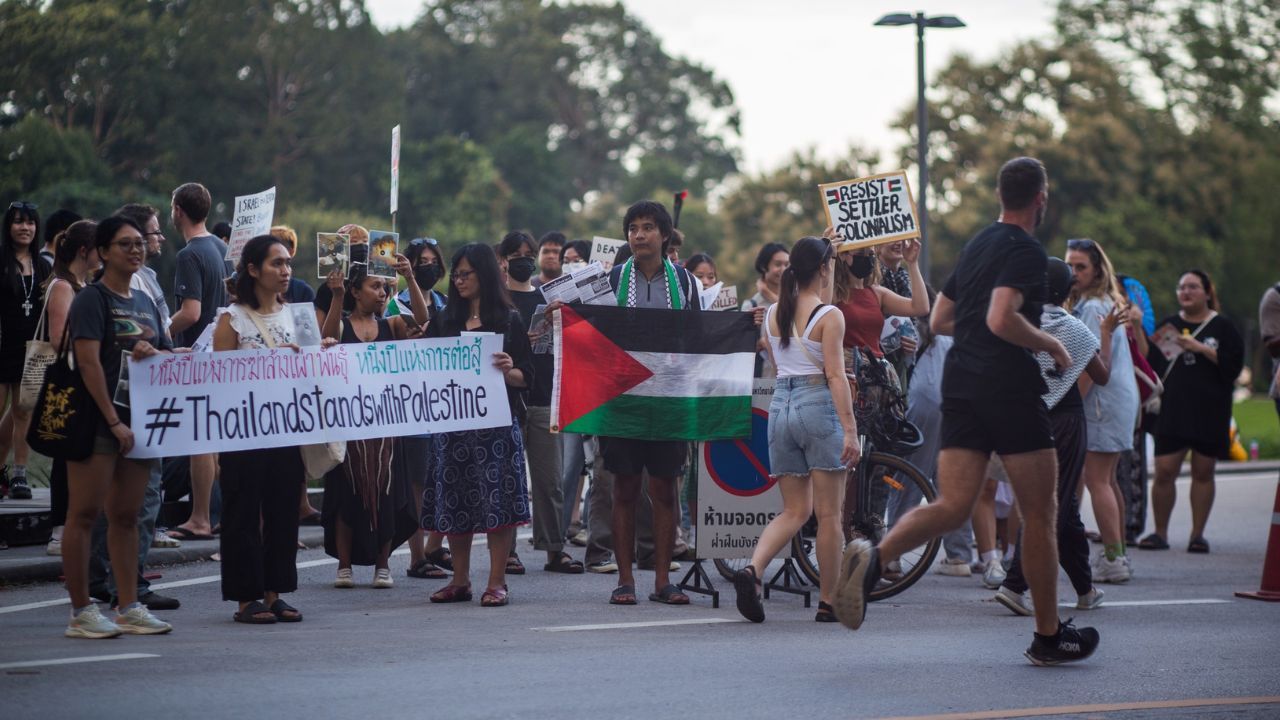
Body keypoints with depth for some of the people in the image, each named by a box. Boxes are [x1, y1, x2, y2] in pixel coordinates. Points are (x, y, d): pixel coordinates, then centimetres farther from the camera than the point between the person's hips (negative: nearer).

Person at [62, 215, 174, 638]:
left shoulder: (145, 303, 17)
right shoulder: (91, 300, -6)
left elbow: (172, 357, 22)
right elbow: (89, 363, -15)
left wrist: (153, 353, -3)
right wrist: (114, 421, -19)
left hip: (140, 420, 7)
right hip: (97, 423, -7)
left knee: (126, 516, 10)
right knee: (84, 514, -5)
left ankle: (129, 607, 13)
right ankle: (81, 611, -4)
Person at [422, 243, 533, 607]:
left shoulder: (508, 320, 3)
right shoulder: (444, 321, 13)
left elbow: (526, 377, 1)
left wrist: (508, 371, -19)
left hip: (496, 423, -4)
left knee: (497, 499, -6)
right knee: (454, 501, 5)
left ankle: (497, 581, -2)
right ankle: (460, 580, 14)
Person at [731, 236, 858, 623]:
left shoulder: (772, 314, 10)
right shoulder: (829, 316, -8)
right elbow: (835, 375, -15)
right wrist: (850, 430, -17)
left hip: (780, 405, 6)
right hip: (818, 405, -6)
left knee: (794, 511, 11)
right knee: (829, 515, 4)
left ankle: (753, 569, -14)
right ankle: (828, 602, 8)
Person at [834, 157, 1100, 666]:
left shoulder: (974, 247, 18)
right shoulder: (1026, 252, -9)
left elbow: (939, 321, 23)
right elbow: (1001, 320, -22)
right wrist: (1050, 345, -8)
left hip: (960, 384, 7)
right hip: (1009, 387, -7)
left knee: (952, 507, -1)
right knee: (1039, 514, 5)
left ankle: (873, 557, -28)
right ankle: (1048, 637, 11)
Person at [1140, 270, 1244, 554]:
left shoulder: (1222, 328, 5)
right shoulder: (1168, 325, 13)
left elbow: (1233, 364, -6)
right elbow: (1152, 363, 13)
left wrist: (1201, 349, -13)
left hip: (1210, 413, -1)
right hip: (1172, 411, 1)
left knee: (1203, 472, 3)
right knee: (1164, 472, -6)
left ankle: (1198, 534, 11)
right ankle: (1160, 532, 5)